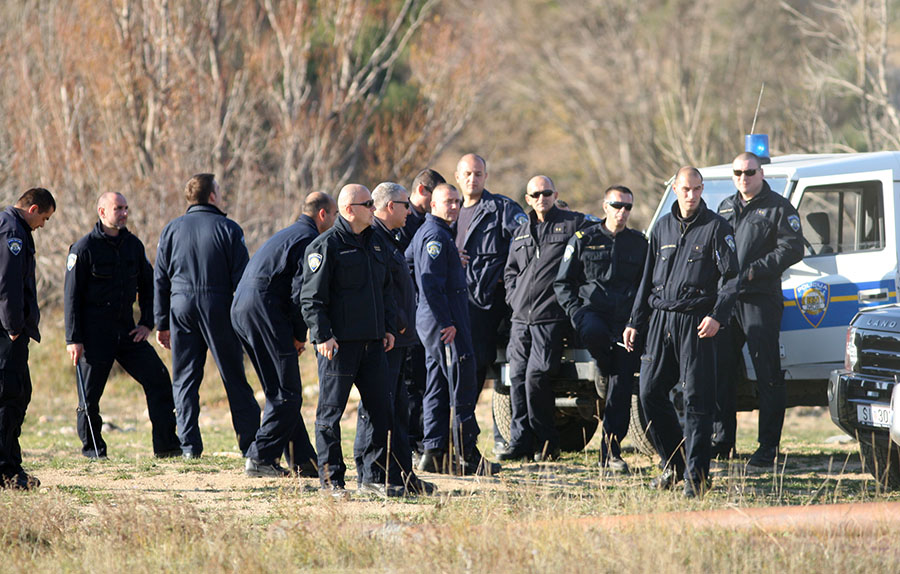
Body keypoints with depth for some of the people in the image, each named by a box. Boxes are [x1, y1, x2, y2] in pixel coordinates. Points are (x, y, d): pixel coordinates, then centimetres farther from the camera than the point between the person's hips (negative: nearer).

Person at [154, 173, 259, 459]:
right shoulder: (229, 229, 0)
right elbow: (241, 277, -3)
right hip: (218, 307, -2)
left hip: (181, 307, 2)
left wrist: (162, 323, 13)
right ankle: (250, 442, 1)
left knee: (185, 378, 6)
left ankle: (189, 444, -2)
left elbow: (160, 280, 9)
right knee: (234, 378, 3)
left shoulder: (172, 230, 8)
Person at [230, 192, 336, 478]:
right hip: (264, 312, -10)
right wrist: (300, 335, -4)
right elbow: (301, 292, -14)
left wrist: (295, 334, 19)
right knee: (286, 394, -7)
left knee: (283, 392, 13)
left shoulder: (289, 234, 25)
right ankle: (261, 458, -11)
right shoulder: (309, 240, -6)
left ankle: (303, 460, 15)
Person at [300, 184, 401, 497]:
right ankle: (331, 480, 4)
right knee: (331, 412, -1)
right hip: (338, 343, -7)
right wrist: (323, 335, -16)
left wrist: (388, 327, 15)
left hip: (372, 342, 7)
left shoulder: (377, 244, 16)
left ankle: (373, 478, 12)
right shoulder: (326, 246, -7)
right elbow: (311, 297, -10)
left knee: (380, 409, 6)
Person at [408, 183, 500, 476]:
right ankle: (466, 457, -11)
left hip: (434, 323, 11)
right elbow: (431, 283, -21)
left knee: (438, 390, 11)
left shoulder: (425, 233, 19)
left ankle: (434, 453, 13)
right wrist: (445, 322, -22)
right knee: (463, 388, -10)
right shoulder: (436, 236, -13)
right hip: (445, 323, -11)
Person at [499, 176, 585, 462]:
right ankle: (520, 441, 5)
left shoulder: (574, 224, 3)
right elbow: (510, 270, 29)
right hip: (521, 317, 6)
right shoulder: (521, 233, 21)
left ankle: (547, 443, -3)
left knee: (536, 378, -13)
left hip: (551, 317, -6)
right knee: (518, 378, 1)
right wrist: (513, 297, 12)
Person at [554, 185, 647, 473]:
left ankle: (611, 452, 0)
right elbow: (563, 282, 10)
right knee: (594, 333, -39)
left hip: (627, 318, 2)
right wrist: (575, 311, -6)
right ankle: (605, 371, -5)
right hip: (592, 310, -2)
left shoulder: (640, 244, 14)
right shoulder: (583, 240, 9)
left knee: (622, 387, -6)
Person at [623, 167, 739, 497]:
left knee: (696, 399, -6)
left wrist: (717, 316, -17)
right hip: (661, 319, 5)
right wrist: (635, 322, 16)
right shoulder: (662, 227, 15)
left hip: (696, 323, -5)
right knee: (650, 392, 1)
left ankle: (695, 476, -3)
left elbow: (732, 278, -4)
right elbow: (647, 279, 20)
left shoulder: (716, 228, -1)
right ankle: (673, 464, 16)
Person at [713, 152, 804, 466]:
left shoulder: (778, 208, 1)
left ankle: (768, 446, -5)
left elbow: (792, 249, -7)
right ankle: (721, 441, 15)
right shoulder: (725, 208, 20)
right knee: (721, 370, 6)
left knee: (767, 374, -6)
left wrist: (754, 271, -14)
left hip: (761, 299, -6)